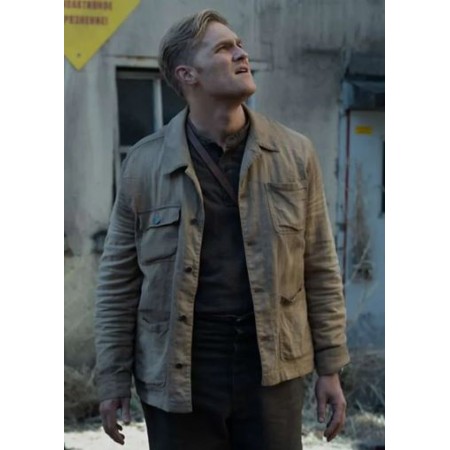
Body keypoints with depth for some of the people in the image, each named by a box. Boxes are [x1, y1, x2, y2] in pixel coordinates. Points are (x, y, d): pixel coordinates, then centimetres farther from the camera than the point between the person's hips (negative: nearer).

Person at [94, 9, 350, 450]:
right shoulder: (144, 164, 0)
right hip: (177, 373, -1)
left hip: (271, 369, 1)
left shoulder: (295, 154, 3)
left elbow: (320, 269, 6)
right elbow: (118, 280, 3)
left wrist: (329, 367, 4)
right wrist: (113, 379, 2)